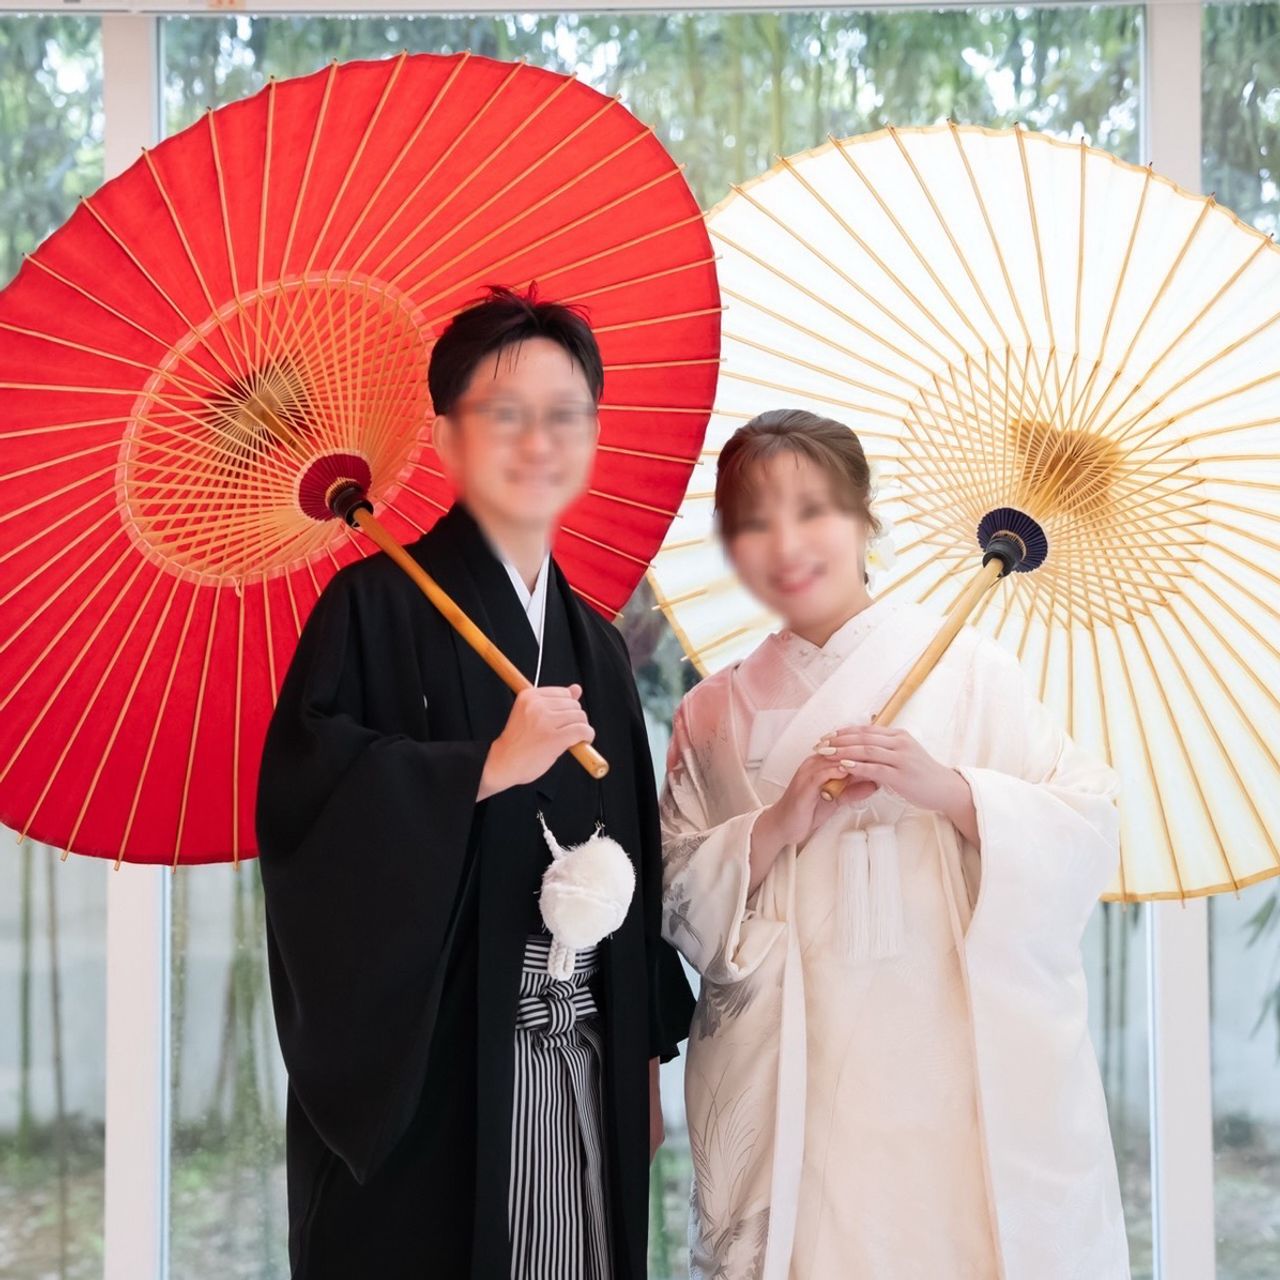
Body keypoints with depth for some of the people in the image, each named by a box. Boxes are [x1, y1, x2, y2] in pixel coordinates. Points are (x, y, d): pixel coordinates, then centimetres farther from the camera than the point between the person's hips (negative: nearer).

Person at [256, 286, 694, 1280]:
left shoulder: (595, 644, 13)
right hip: (422, 1065, -5)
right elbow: (300, 789, -18)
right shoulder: (379, 605, -5)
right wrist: (488, 767, -20)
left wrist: (644, 1056, 14)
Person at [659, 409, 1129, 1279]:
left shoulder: (962, 663, 1)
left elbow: (1090, 837, -3)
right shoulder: (717, 716, 10)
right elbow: (677, 903, 6)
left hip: (968, 1069, -1)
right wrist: (775, 829, -10)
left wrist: (947, 789, -17)